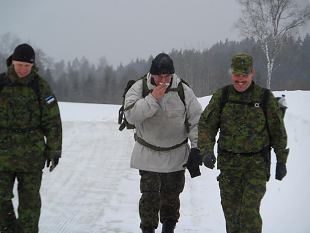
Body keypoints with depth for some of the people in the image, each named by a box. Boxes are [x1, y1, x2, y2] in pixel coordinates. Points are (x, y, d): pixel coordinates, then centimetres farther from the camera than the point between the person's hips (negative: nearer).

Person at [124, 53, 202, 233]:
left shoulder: (183, 90, -7)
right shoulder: (139, 88, -9)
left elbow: (196, 120, -2)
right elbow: (131, 115, -22)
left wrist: (196, 147, -6)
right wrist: (153, 98, -29)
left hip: (176, 155, 1)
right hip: (148, 155, -1)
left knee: (172, 194, 13)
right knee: (149, 195, 0)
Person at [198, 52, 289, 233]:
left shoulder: (265, 97, -3)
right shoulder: (221, 96, 1)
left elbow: (278, 131, 4)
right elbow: (206, 125, -1)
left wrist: (281, 161, 5)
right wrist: (207, 150, -17)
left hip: (257, 163, -2)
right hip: (228, 162, 2)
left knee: (250, 209, -12)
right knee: (231, 208, 10)